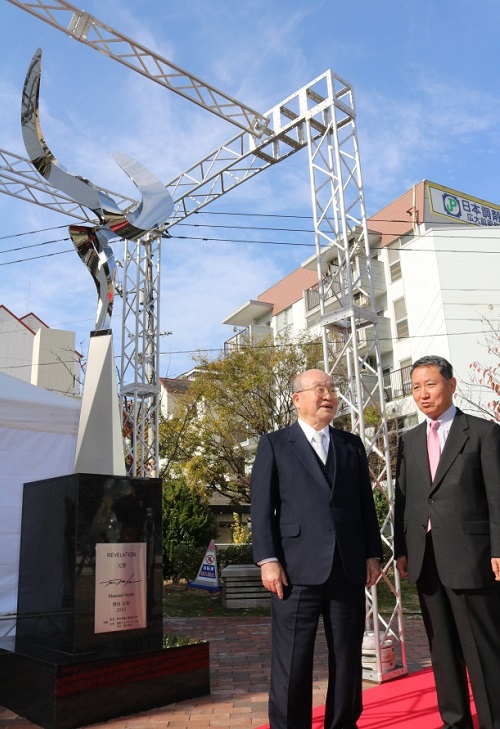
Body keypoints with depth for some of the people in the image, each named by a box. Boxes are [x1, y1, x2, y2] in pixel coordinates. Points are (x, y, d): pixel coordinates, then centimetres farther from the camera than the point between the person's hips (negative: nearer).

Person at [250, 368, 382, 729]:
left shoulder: (352, 445, 14)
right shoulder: (274, 445, 4)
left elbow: (366, 504, 14)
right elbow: (261, 506, -2)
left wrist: (373, 553, 7)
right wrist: (268, 560, -9)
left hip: (348, 568, 4)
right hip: (298, 568, -3)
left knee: (348, 657, 12)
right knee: (292, 661, 3)